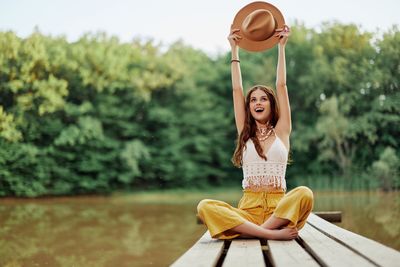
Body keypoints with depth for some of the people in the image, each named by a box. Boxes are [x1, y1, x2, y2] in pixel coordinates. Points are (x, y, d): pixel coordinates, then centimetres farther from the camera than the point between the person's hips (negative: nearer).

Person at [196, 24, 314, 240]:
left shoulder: (281, 131, 13)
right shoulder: (245, 133, 16)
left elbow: (281, 86, 10)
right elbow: (237, 90, 13)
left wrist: (281, 46, 14)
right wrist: (234, 50, 15)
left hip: (279, 208, -1)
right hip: (248, 208, 1)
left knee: (304, 193, -33)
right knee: (205, 207, -28)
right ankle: (272, 233, -35)